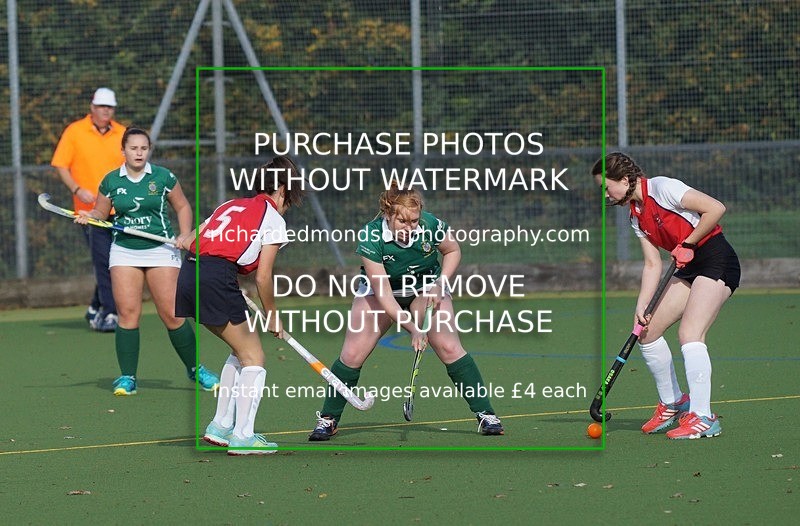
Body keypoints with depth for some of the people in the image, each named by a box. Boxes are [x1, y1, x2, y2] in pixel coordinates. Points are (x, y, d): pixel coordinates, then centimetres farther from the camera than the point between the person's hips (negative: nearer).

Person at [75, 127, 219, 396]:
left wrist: (185, 235, -5)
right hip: (124, 252, 1)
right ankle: (127, 377, 0)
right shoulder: (111, 181, 4)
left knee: (172, 314, -6)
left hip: (161, 250, -1)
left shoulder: (163, 177, 0)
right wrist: (88, 216, -9)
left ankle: (195, 369, 10)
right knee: (128, 312, -7)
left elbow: (182, 206, 9)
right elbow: (100, 213, 13)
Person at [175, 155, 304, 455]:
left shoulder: (231, 205, 25)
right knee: (253, 357, 5)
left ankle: (221, 427, 23)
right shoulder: (273, 219, 5)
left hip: (188, 273, 8)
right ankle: (242, 436, 0)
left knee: (241, 350, 23)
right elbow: (263, 277, 1)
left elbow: (191, 240, 20)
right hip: (217, 279, -8)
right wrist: (273, 317, 13)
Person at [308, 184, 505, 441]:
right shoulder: (370, 237, -32)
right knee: (352, 354, -9)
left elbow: (453, 251, -2)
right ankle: (328, 420, 8)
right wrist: (412, 328, -36)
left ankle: (485, 415, -7)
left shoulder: (432, 226, -27)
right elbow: (383, 295, -30)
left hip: (426, 287, 1)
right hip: (381, 289, -1)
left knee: (449, 348, -15)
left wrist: (440, 284, -17)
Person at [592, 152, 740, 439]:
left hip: (717, 261, -10)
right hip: (688, 268, 10)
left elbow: (716, 208, -20)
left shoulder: (662, 189, -16)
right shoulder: (636, 216, 11)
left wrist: (687, 244, -15)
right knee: (647, 332, 9)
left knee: (689, 333, -22)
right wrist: (641, 307, -1)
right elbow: (652, 264, 9)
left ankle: (703, 418, -20)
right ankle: (672, 404, 23)